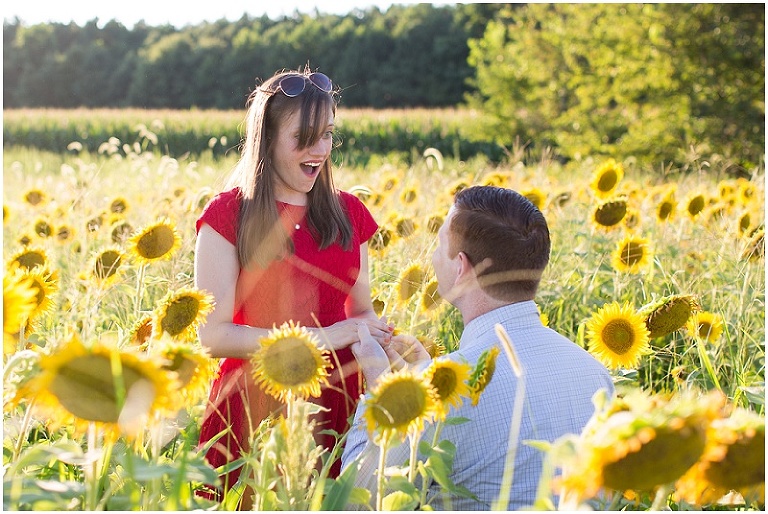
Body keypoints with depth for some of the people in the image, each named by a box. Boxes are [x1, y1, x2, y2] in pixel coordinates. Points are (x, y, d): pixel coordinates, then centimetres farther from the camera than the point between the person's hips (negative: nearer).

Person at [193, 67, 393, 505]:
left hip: (338, 401, 3)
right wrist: (318, 337, -17)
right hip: (255, 404, -3)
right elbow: (212, 334, -10)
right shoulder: (229, 215, -4)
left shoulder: (349, 214, 9)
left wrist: (382, 339, -6)